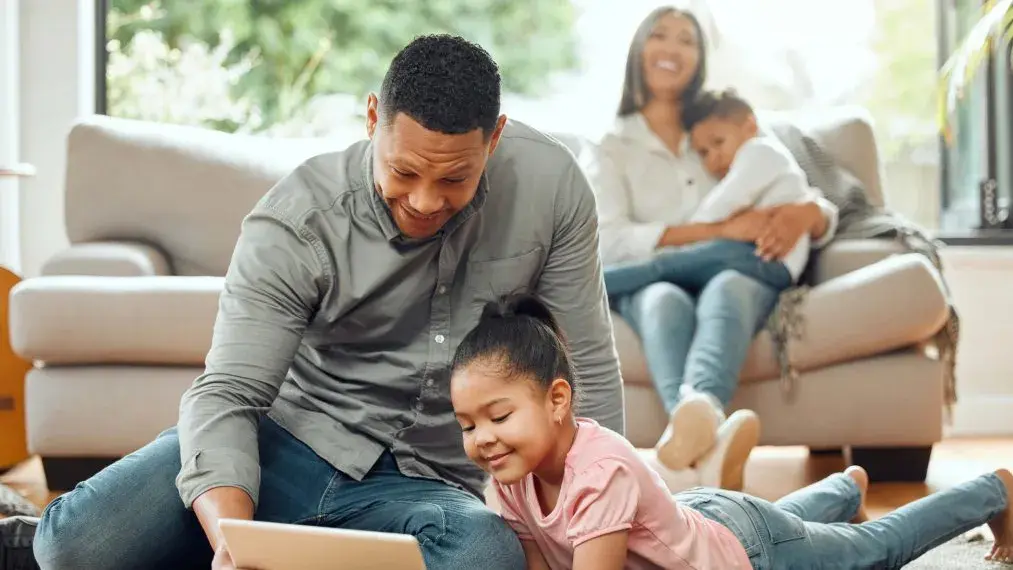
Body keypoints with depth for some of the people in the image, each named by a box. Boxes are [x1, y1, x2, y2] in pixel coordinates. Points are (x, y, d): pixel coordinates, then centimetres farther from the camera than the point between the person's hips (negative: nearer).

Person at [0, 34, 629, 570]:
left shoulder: (549, 184, -11)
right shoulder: (298, 220, -16)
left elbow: (588, 370, -1)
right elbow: (226, 396, -20)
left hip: (423, 484, 2)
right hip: (293, 440, -2)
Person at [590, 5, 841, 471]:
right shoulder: (612, 149, 17)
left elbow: (823, 211, 19)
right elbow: (611, 242, -3)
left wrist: (805, 213, -9)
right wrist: (722, 230, -15)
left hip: (737, 278, 1)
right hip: (650, 286, -1)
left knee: (727, 289, -37)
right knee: (666, 301, -39)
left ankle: (701, 406, -70)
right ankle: (698, 430, -70)